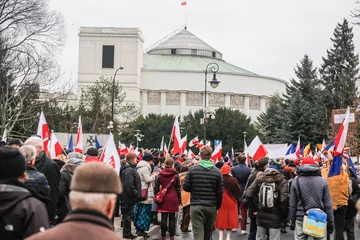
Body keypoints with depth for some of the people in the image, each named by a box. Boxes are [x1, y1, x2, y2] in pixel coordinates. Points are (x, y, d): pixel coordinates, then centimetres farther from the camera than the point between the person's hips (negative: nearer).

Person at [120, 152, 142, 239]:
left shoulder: (130, 168, 14)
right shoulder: (129, 170, -20)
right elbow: (129, 185, -28)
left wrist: (136, 194, 16)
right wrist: (135, 194, -18)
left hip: (127, 196, 10)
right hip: (129, 197, -10)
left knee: (128, 215, 16)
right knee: (128, 215, -1)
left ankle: (127, 232, 23)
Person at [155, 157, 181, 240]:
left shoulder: (160, 174, 1)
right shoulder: (175, 175, -3)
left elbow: (156, 187, 1)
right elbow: (178, 188, -2)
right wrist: (179, 199, 4)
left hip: (163, 198, 1)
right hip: (173, 198, -1)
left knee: (164, 218, 5)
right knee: (172, 218, 5)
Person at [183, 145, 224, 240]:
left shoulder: (192, 169, -4)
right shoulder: (217, 172, 0)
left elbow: (185, 187, -3)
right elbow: (220, 192, 1)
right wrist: (217, 207, 13)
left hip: (196, 206, -2)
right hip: (211, 207, 2)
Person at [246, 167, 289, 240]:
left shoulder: (259, 179, 4)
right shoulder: (281, 181, -5)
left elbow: (248, 195, -4)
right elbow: (284, 200, -16)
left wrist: (254, 209, 7)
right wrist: (284, 216, -4)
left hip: (261, 216, 3)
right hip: (275, 218, -3)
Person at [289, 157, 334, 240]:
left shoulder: (296, 181, -2)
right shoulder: (323, 181, -2)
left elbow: (292, 204, 1)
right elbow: (328, 204, 0)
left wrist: (292, 221, 9)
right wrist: (330, 222, 7)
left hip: (301, 219, 0)